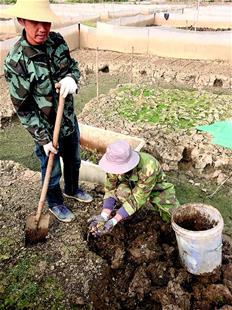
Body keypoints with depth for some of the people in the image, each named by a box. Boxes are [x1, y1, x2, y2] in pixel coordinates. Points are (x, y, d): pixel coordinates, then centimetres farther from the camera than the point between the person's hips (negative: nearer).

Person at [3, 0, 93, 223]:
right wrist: (43, 139, -17)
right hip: (46, 128, -5)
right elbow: (23, 108, -19)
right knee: (52, 170, 17)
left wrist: (71, 77, -20)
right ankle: (55, 203, 45)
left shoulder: (57, 41, -10)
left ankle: (72, 189, 56)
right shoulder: (15, 61, -26)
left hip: (69, 119, 6)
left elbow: (72, 65, 5)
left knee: (73, 160, 26)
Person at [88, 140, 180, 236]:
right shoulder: (115, 164, -26)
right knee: (121, 190, -32)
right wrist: (104, 216, -33)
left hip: (157, 188, -2)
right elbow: (110, 190, -17)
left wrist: (114, 221, -41)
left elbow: (137, 198, -37)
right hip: (131, 186, 2)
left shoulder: (148, 167, -40)